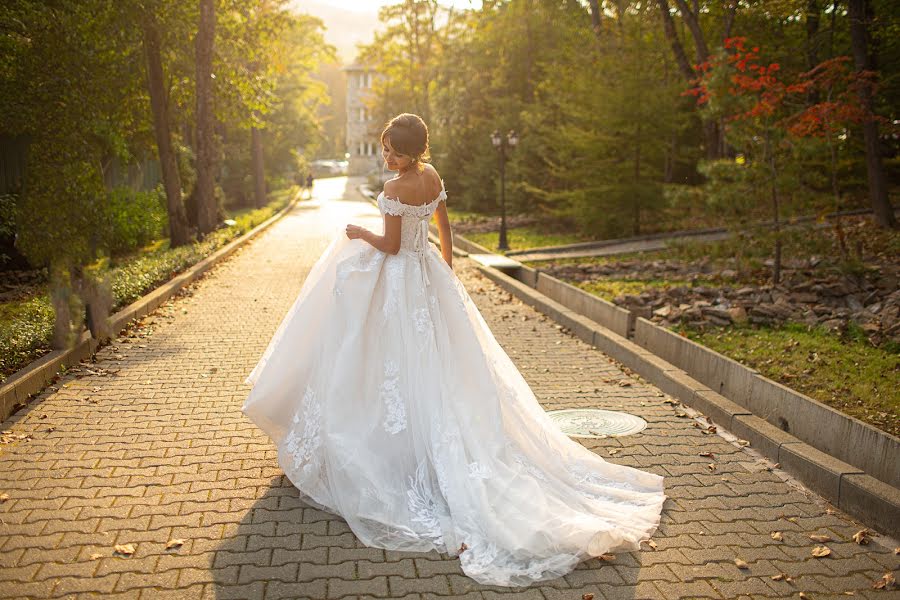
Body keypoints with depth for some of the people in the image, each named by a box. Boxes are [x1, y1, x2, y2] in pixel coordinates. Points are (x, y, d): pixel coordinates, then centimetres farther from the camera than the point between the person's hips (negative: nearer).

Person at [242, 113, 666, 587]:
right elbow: (444, 226, 11)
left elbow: (390, 245, -17)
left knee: (397, 361, 3)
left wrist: (358, 233, 0)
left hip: (396, 278, -8)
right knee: (436, 355, 15)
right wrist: (447, 266, 22)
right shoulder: (432, 177, 2)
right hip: (427, 273, 8)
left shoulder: (395, 189, -21)